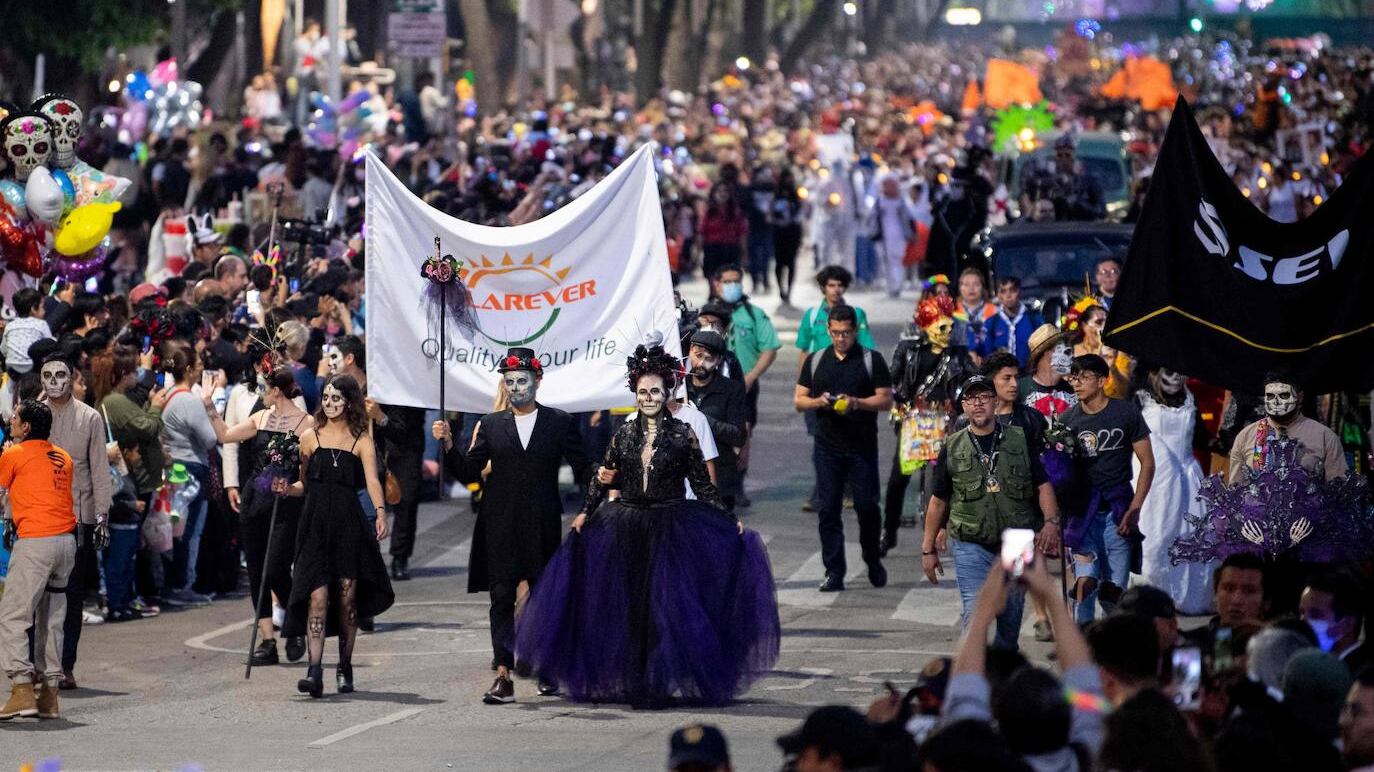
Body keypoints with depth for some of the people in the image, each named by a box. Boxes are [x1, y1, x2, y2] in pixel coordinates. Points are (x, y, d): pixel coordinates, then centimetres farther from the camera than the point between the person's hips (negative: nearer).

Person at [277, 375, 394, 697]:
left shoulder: (361, 441, 4)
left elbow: (372, 481, -10)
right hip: (315, 523, 0)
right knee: (317, 597, -11)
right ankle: (315, 671, -17)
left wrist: (381, 512, -26)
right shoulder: (310, 437, 10)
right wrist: (287, 488, -6)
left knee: (346, 598, 2)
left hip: (348, 523, 0)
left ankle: (345, 668, 17)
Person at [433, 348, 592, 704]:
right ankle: (503, 677, -8)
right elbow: (468, 472, 6)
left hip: (542, 528, -1)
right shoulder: (491, 425, 9)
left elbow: (581, 469, 4)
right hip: (500, 529, 1)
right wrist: (448, 444, -9)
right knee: (501, 600, -5)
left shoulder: (561, 423, 5)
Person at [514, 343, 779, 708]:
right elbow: (603, 477, 13)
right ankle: (630, 682, 14)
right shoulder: (624, 434, 6)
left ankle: (662, 683, 0)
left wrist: (727, 520, -4)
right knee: (625, 604, 5)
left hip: (669, 527, -3)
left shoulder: (682, 434, -1)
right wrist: (587, 512, 5)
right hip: (625, 527, 3)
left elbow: (702, 483, 1)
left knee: (664, 603, -6)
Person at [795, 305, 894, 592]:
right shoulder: (815, 361, 11)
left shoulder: (872, 360, 3)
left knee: (867, 506, -1)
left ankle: (873, 561, 22)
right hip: (827, 447, 2)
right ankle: (834, 572, 3)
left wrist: (857, 403, -18)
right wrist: (819, 401, -10)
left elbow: (886, 400, -2)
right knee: (827, 509, -1)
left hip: (862, 447, -2)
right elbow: (799, 400, 11)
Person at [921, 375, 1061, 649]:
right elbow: (938, 501, 11)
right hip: (971, 546, -2)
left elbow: (1043, 486, 5)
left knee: (1010, 619, 11)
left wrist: (1051, 522, -13)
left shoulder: (1019, 440, 6)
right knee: (975, 614, -16)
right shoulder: (952, 448, 5)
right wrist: (928, 548, 12)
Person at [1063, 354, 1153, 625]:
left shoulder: (1126, 413, 2)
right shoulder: (1068, 420, 5)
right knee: (1085, 581, -15)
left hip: (1119, 511, 0)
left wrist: (1134, 509, -5)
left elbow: (1147, 462, 4)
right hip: (1083, 509, 0)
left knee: (1115, 590, 1)